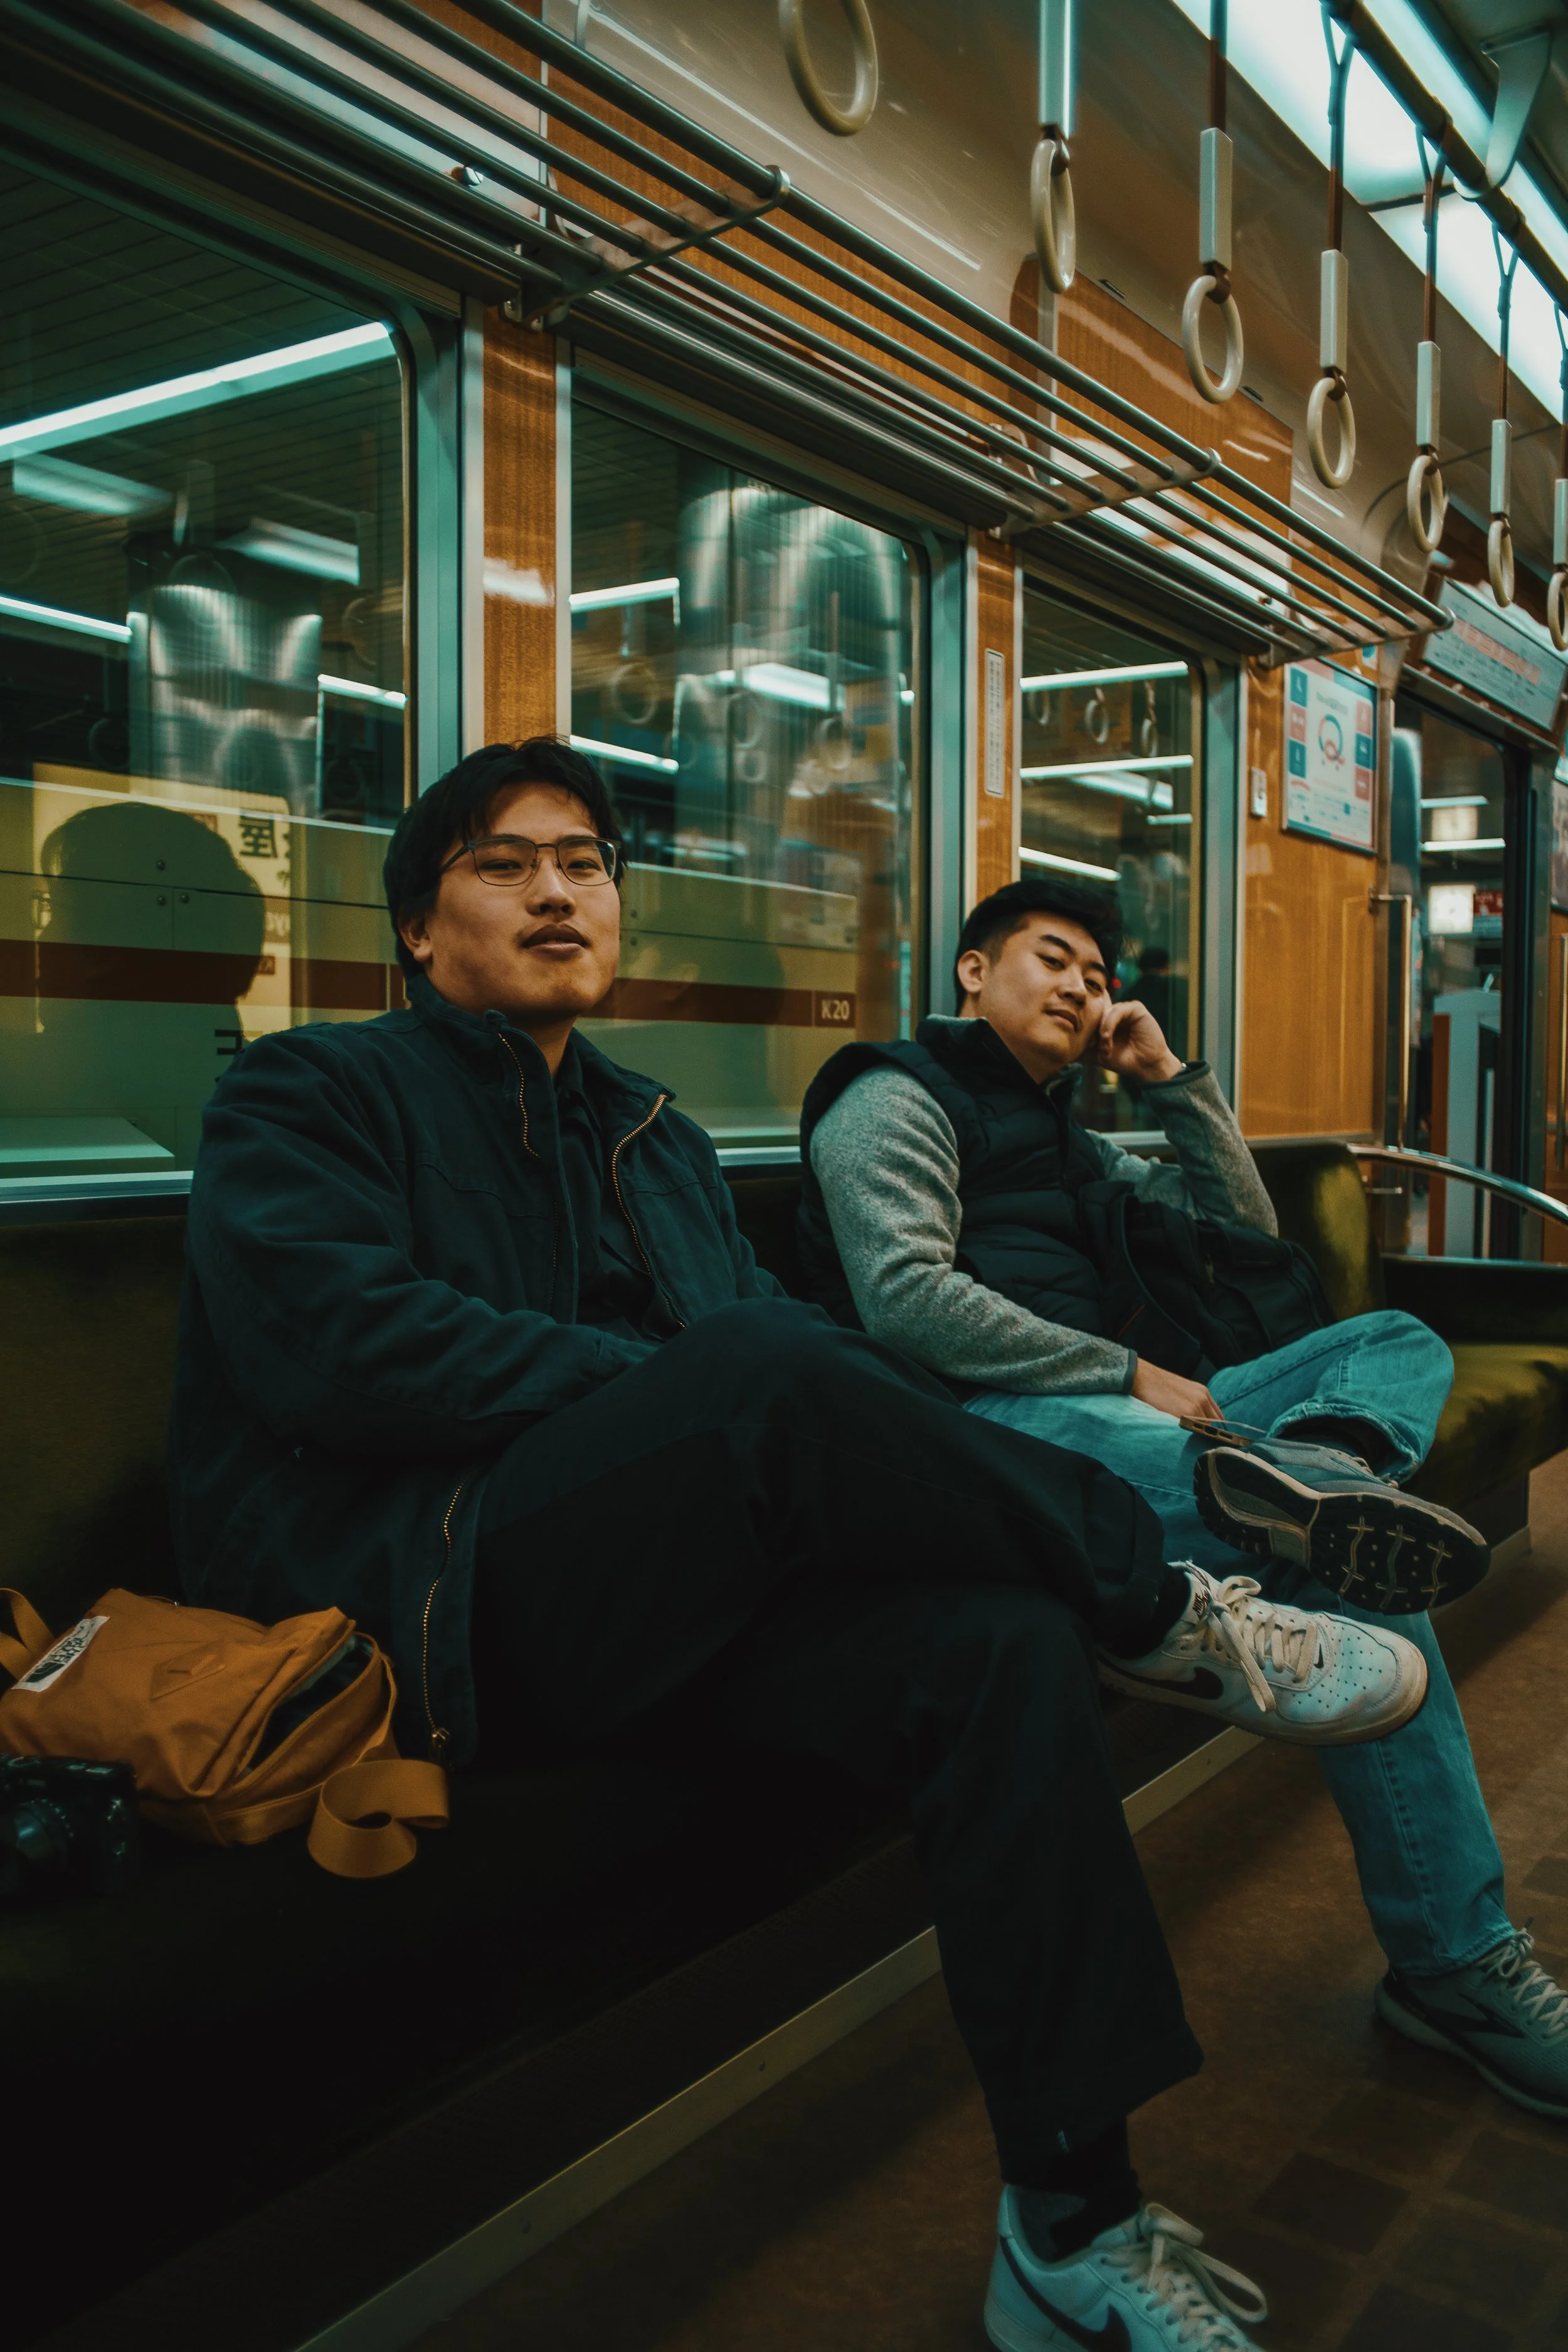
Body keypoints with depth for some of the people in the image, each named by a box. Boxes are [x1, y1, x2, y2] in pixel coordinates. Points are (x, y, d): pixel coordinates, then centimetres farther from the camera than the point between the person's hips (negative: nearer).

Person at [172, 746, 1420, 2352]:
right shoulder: (308, 1092, 8)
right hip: (427, 1600, -6)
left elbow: (810, 1336, 19)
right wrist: (675, 1389, -15)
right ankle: (1172, 1603, -12)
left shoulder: (657, 1139, 28)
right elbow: (327, 1336, -12)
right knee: (767, 1369, -33)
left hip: (677, 1590, 6)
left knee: (1006, 1639, -23)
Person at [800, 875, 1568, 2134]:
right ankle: (1456, 1958, -19)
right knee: (1354, 1553, -26)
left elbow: (1243, 1227, 31)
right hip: (984, 1425, -9)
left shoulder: (1067, 1140, 31)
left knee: (1403, 1342, -1)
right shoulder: (896, 1098, 4)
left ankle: (1305, 1471, -37)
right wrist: (1128, 1375, -14)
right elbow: (904, 1294, -14)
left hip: (1112, 1415, 9)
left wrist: (1171, 1074, 20)